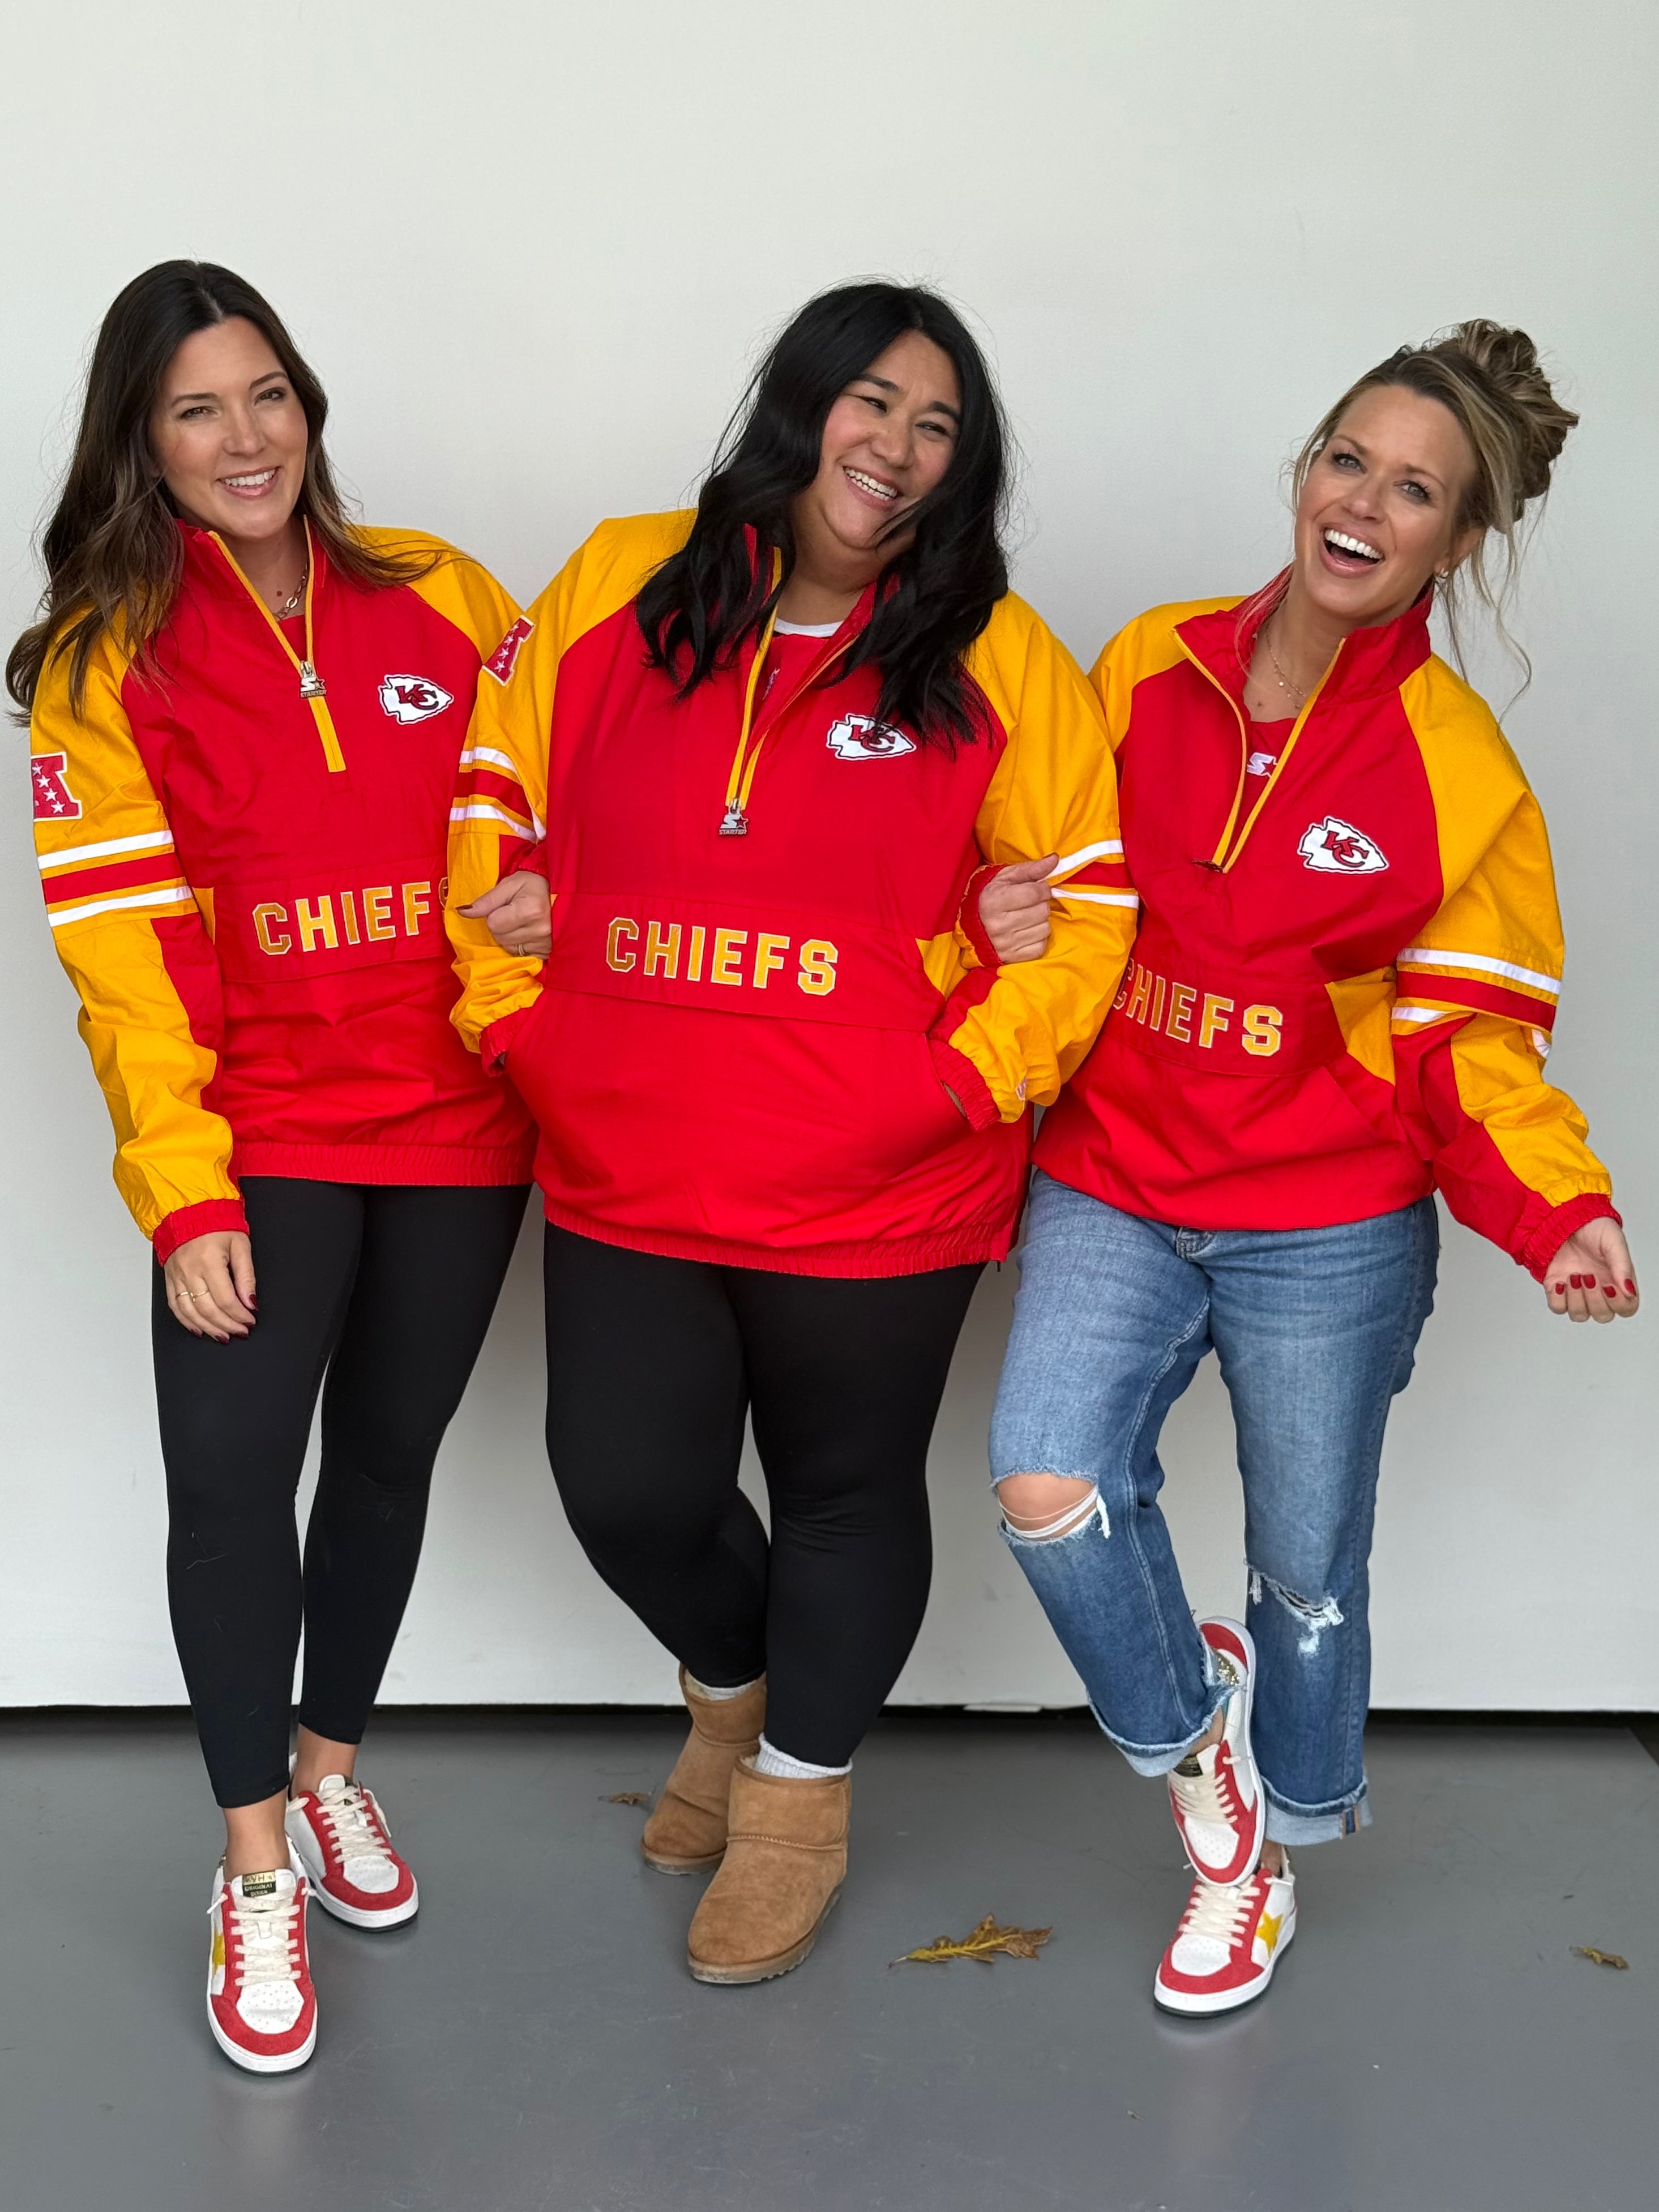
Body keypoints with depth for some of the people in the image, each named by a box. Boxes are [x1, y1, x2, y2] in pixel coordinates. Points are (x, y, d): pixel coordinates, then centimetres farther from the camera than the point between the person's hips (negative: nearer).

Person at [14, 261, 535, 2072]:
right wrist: (184, 1192, -13)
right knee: (231, 1466, -13)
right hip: (258, 1132, -2)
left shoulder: (436, 599, 4)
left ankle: (332, 1761, 36)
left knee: (388, 1451, 13)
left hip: (456, 1121, 2)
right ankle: (255, 1863, 4)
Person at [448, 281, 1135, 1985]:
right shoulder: (620, 587, 2)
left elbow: (1088, 900, -1)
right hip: (622, 1177, 2)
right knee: (629, 1491, 7)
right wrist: (514, 1018, 4)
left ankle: (798, 1793, 38)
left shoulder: (995, 660, -3)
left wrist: (970, 1081, -9)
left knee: (846, 1494, 13)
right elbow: (498, 802, 9)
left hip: (877, 1196, -2)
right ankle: (733, 1687, 41)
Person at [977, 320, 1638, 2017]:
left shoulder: (1459, 774, -9)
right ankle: (1191, 1730, 14)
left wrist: (1558, 1211, -22)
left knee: (1307, 1562, 10)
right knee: (1046, 1479, -17)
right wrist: (1010, 925, -11)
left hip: (1329, 1230, -2)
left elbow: (1469, 1042, -6)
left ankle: (1270, 1846, 39)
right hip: (1109, 1188, 2)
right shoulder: (1144, 671, -1)